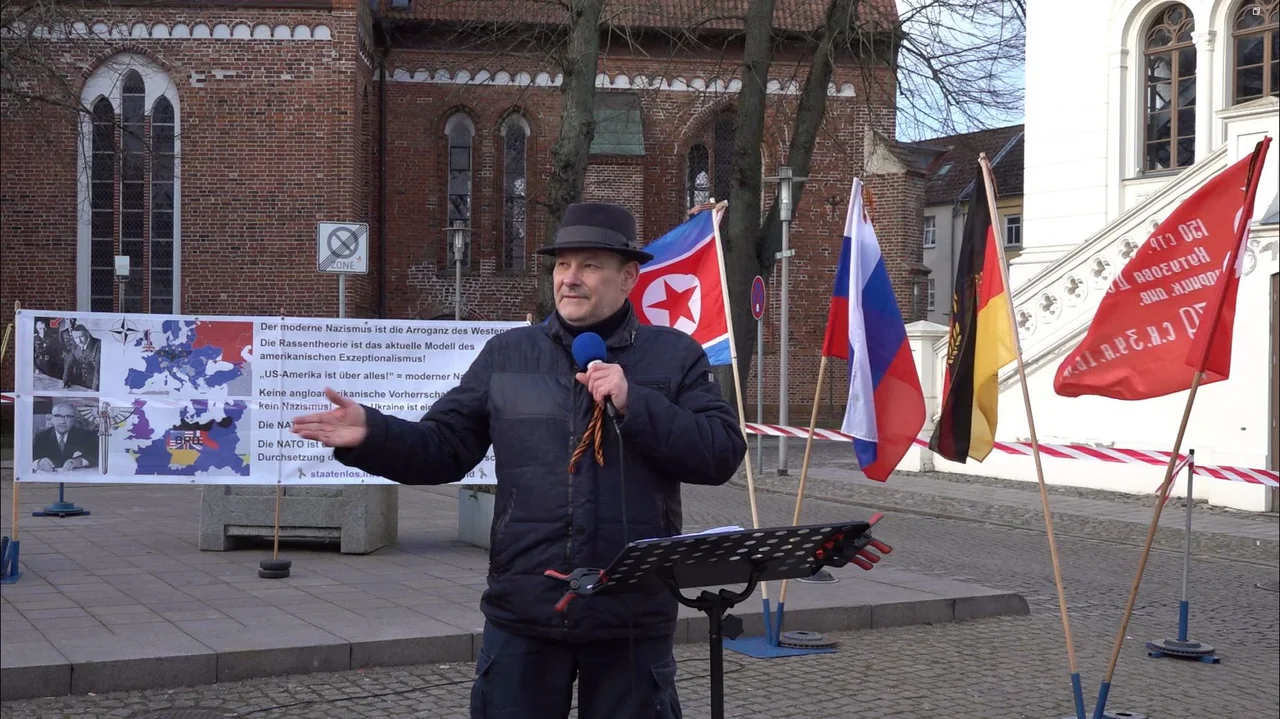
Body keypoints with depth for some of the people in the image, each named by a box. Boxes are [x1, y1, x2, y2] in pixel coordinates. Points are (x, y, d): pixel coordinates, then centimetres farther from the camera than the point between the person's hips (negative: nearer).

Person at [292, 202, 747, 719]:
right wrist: (370, 435, -12)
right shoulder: (506, 354, 8)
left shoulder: (675, 356, 2)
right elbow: (443, 449, 5)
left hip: (632, 617, -1)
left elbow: (722, 453, -7)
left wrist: (635, 405, -16)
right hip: (522, 614, 2)